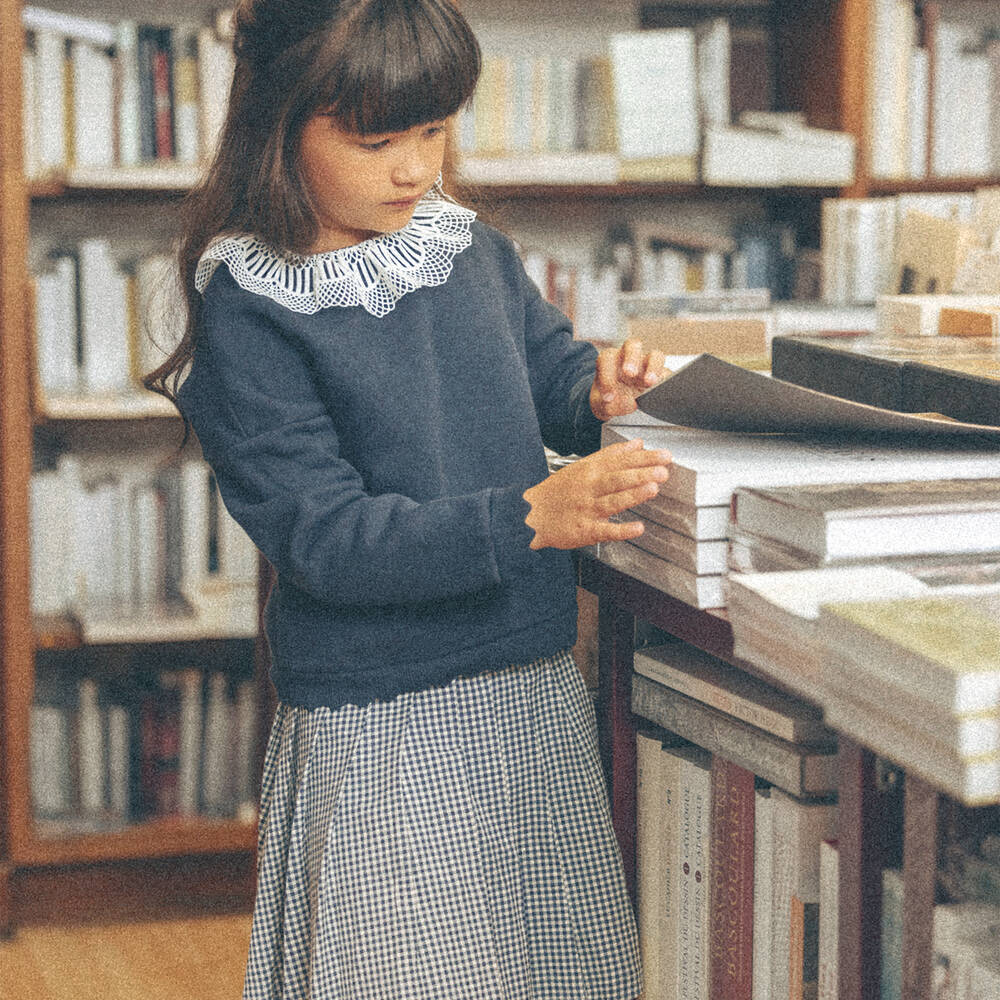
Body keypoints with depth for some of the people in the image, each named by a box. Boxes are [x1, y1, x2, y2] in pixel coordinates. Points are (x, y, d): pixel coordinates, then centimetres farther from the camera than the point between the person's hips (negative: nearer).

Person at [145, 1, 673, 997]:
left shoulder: (475, 252, 4)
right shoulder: (248, 316, -13)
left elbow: (550, 364, 21)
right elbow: (328, 539, -19)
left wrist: (595, 392, -4)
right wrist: (531, 515, -29)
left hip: (538, 691, 6)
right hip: (382, 723, -6)